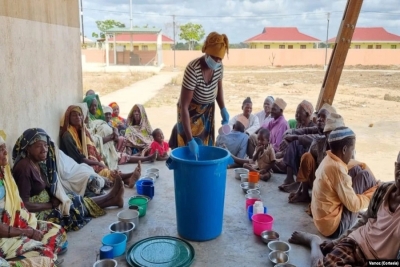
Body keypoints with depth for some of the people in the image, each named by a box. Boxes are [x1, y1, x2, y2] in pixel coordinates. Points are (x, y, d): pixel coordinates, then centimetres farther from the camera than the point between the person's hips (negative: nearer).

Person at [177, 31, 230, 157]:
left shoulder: (219, 67, -15)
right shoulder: (193, 69, -34)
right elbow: (184, 106, -34)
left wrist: (223, 109, -4)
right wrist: (190, 139, -36)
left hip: (207, 111, 6)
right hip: (190, 111, -6)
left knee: (207, 146, 11)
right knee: (190, 149, -4)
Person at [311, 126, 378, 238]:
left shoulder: (328, 161, 3)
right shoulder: (337, 168, -24)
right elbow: (353, 204, -18)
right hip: (335, 227, -9)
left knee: (357, 170, 11)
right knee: (364, 175, -4)